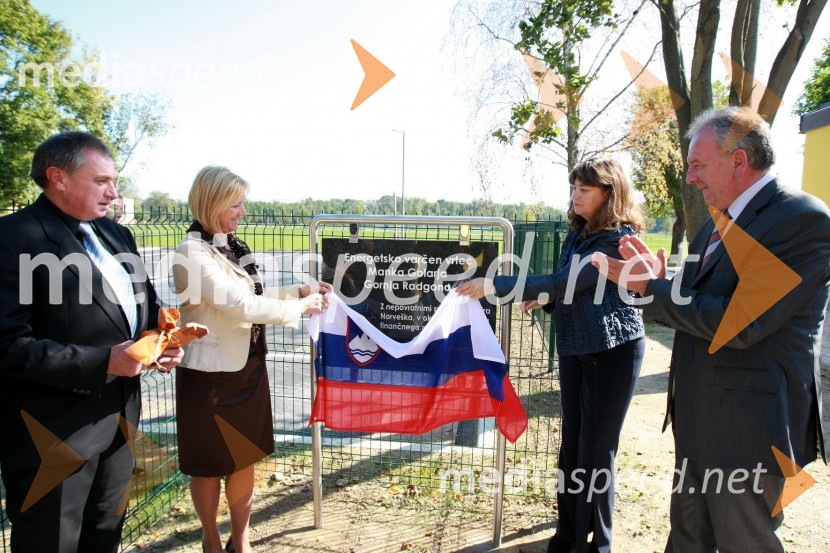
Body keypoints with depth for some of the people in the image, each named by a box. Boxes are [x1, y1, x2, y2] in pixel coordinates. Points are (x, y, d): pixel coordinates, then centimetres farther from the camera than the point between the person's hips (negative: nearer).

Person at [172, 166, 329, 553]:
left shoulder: (233, 245, 6)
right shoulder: (193, 253, -19)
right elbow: (241, 305, -24)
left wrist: (298, 291, 4)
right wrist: (300, 307, -16)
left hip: (248, 367, 7)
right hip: (211, 374, -7)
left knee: (245, 458, 16)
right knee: (210, 464, 13)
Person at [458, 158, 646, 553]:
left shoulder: (620, 239, -18)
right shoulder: (576, 233, 7)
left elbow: (565, 282, -28)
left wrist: (493, 285, -30)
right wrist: (545, 299, -3)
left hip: (613, 352, -7)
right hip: (573, 348, 7)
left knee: (596, 451, 2)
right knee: (572, 445, 15)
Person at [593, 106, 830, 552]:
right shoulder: (718, 225, 9)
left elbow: (740, 324, -26)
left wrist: (649, 287, -18)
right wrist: (659, 281, -7)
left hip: (747, 429, -8)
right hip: (697, 420, 8)